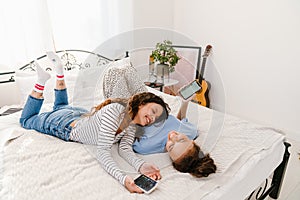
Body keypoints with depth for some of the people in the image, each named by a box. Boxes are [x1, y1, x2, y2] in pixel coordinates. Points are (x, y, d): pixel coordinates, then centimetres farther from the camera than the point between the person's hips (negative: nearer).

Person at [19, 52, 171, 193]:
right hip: (64, 125, -6)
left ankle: (60, 73, 36)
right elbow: (102, 152, -44)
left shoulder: (132, 125, -16)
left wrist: (141, 165, -47)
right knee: (26, 120, 23)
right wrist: (123, 178, -57)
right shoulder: (115, 111, -42)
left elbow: (125, 149, -29)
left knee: (61, 107, 39)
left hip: (82, 116, 6)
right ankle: (41, 81, 22)